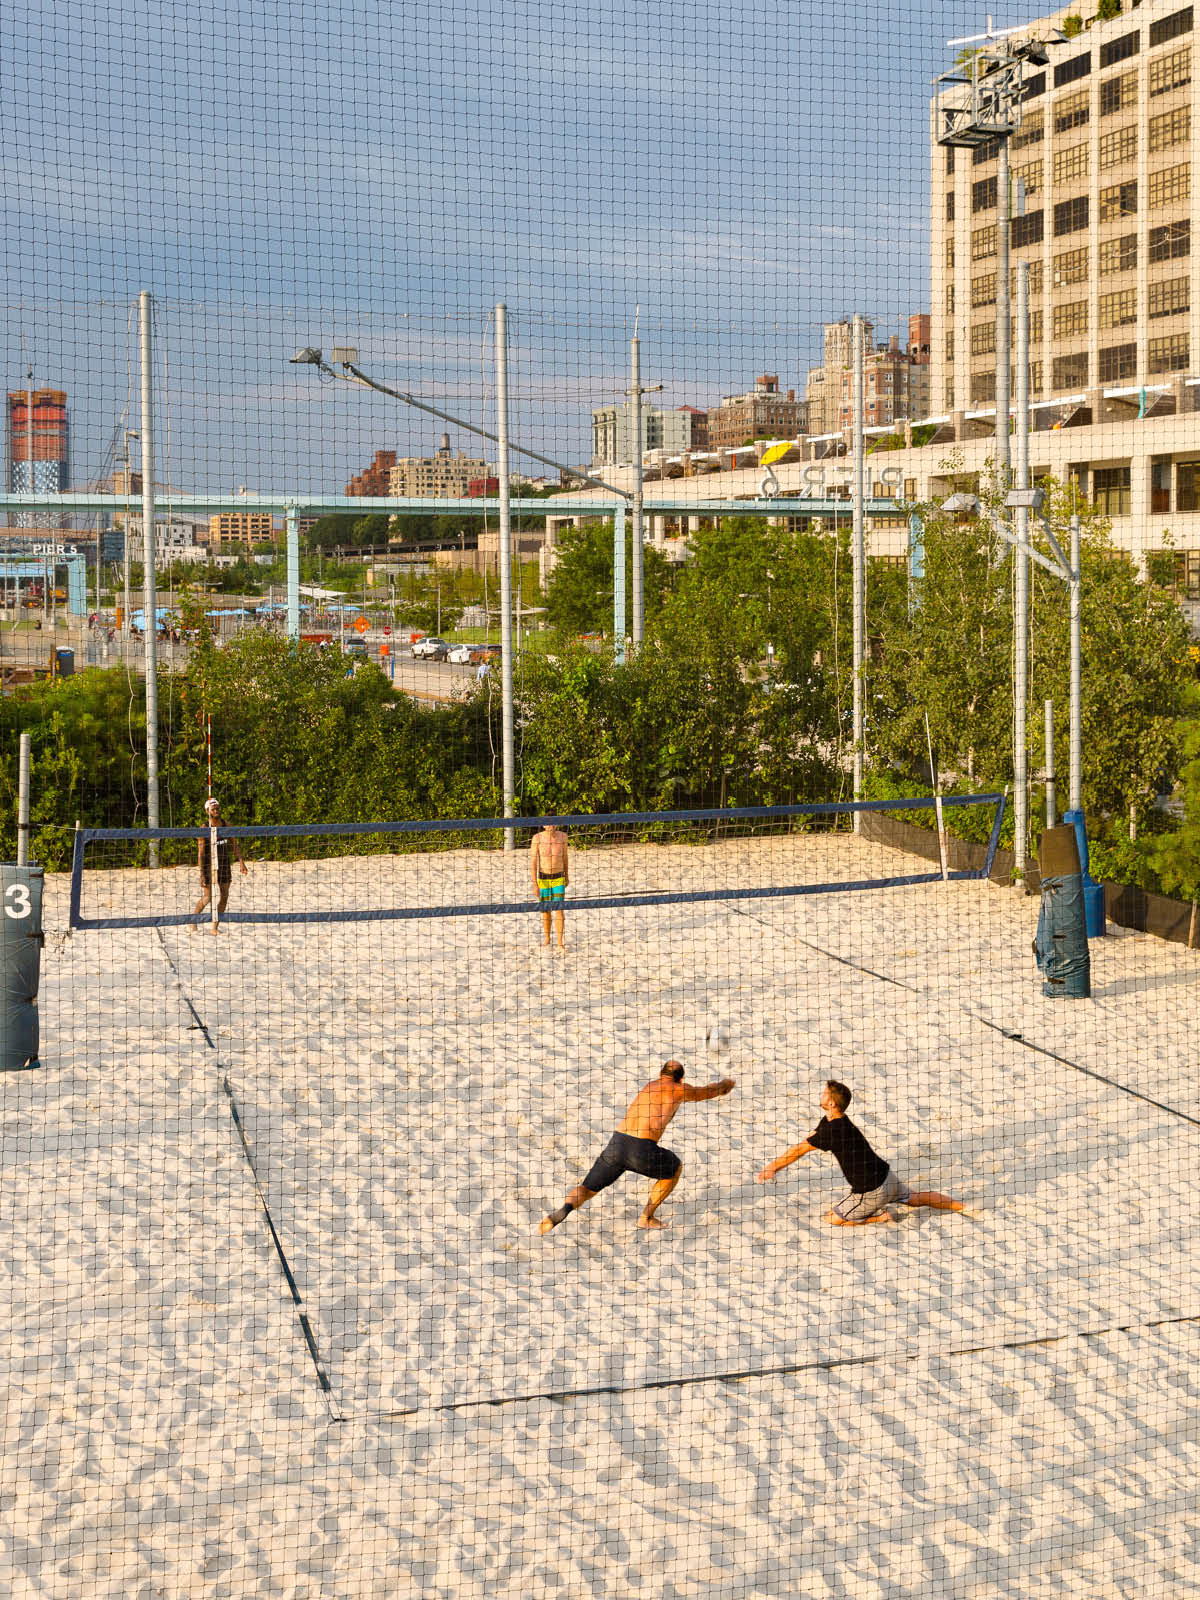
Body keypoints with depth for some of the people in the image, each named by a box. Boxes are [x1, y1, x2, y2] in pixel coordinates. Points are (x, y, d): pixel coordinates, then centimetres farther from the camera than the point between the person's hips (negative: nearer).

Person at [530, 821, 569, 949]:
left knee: (558, 909, -8)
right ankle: (546, 937, 31)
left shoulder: (562, 836, -5)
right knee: (546, 910, 8)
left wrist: (567, 876, 20)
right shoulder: (537, 838, -12)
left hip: (559, 878, 1)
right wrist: (534, 884, -15)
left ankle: (560, 942, -7)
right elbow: (533, 862, -11)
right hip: (543, 878, -1)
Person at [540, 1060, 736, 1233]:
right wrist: (725, 1084, 53)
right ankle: (646, 1218, 24)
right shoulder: (679, 1089, 11)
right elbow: (707, 1092, 29)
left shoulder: (648, 1085, 28)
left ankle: (564, 1209, -18)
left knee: (586, 1189, 15)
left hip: (617, 1143, 4)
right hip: (641, 1151, -4)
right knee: (675, 1168, 27)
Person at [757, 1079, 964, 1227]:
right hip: (887, 1178, 9)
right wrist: (775, 1165, 1)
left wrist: (773, 1167, -9)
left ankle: (880, 1216, 5)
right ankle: (961, 1206, 37)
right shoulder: (829, 1122, 2)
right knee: (917, 1198, 30)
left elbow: (800, 1150, -20)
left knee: (832, 1219, 5)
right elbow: (805, 1144, 5)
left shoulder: (834, 1130, -27)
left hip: (871, 1192, -9)